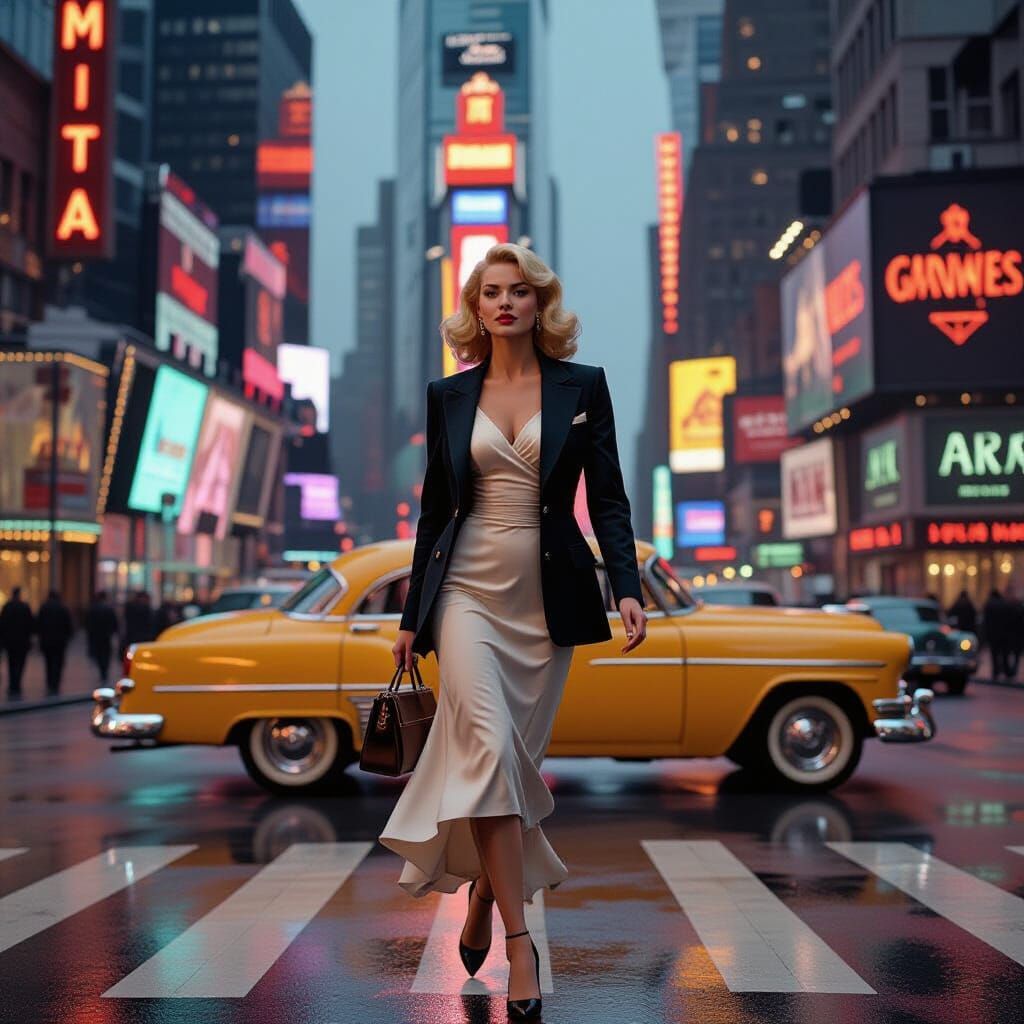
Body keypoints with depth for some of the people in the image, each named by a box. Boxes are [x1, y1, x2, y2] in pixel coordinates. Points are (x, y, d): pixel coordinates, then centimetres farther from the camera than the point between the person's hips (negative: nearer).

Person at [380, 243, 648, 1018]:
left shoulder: (583, 386, 5)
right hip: (469, 591, 0)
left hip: (548, 600, 1)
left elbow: (608, 497, 3)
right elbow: (434, 508, 11)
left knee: (517, 762, 7)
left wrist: (628, 587, -11)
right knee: (489, 748, -17)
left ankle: (482, 894, 32)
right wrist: (413, 616, 11)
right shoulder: (449, 397, 8)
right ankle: (519, 938, -11)